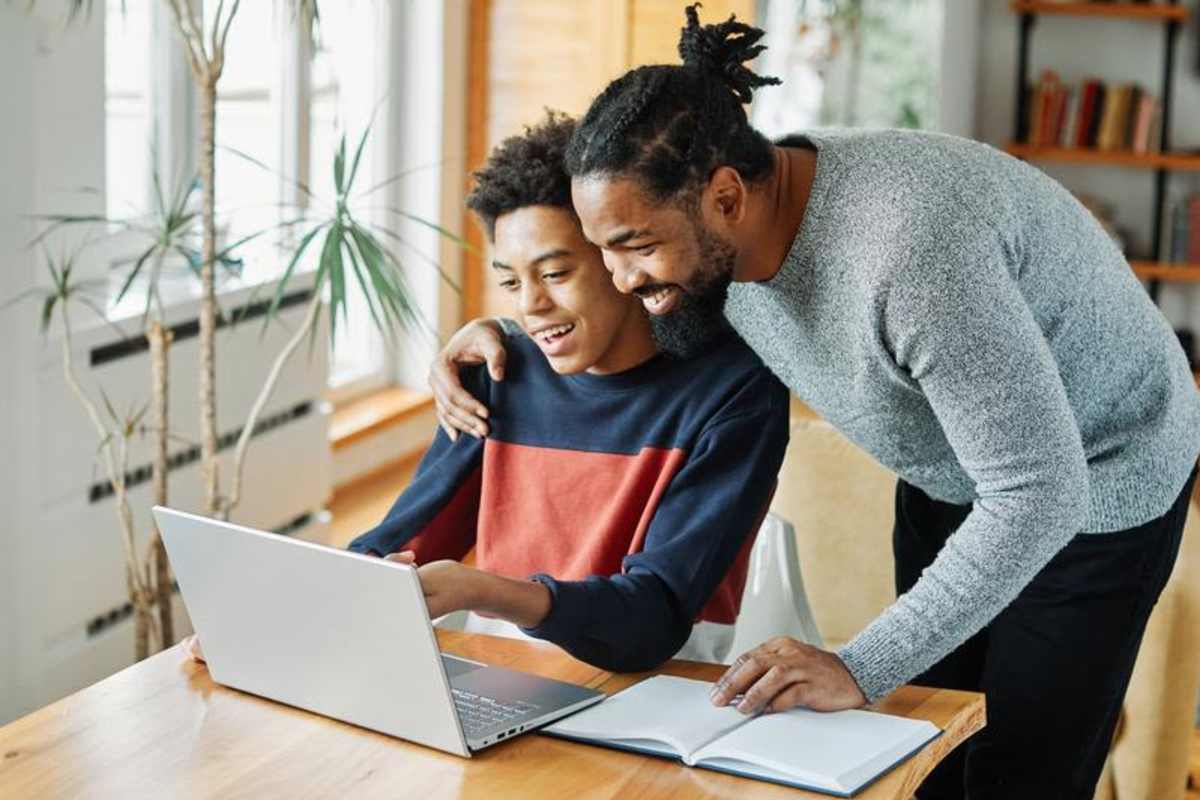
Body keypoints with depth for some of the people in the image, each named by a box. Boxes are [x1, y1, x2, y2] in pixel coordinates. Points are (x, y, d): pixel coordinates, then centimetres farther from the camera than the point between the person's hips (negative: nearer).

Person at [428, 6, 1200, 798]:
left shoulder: (907, 248, -41)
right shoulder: (716, 230, -16)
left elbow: (1039, 493, -38)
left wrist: (861, 668, -38)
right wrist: (501, 328, -8)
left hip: (1095, 488, -7)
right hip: (950, 478, 7)